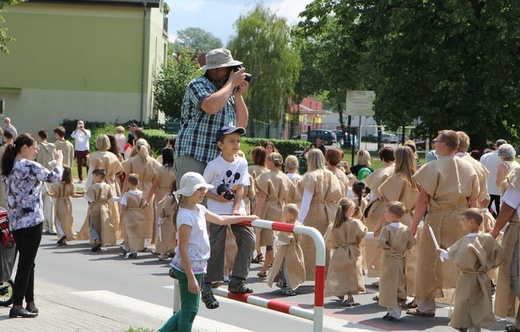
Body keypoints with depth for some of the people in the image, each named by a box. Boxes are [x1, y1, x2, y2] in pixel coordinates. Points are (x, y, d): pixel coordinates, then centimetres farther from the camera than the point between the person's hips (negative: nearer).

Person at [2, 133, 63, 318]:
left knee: (26, 262, 15)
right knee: (26, 263, -5)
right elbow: (55, 177, -8)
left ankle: (30, 302, 18)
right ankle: (17, 306, -5)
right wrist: (59, 160, 9)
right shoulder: (29, 166, -13)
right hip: (31, 220, -8)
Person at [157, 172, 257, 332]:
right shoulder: (186, 216, -21)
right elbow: (183, 249, -22)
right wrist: (191, 278, -24)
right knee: (190, 310, 0)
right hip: (189, 268, -9)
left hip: (197, 266, 9)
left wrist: (246, 218, 26)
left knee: (189, 309, 17)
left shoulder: (199, 209, 7)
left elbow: (220, 220, 24)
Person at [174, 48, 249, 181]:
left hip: (218, 160, 7)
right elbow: (211, 106, -25)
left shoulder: (227, 90, 20)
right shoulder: (198, 84, -3)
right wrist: (232, 82, -11)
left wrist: (239, 95, 4)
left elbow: (241, 124, 17)